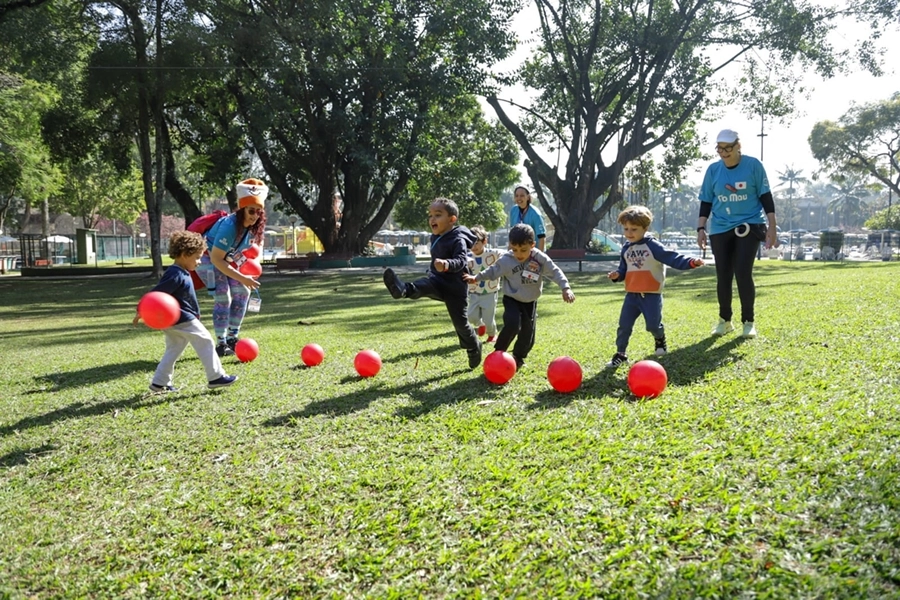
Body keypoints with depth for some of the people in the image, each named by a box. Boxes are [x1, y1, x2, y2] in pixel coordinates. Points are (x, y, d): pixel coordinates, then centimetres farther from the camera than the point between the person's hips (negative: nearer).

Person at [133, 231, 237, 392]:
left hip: (172, 321, 10)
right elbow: (156, 293, -23)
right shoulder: (176, 275, -20)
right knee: (205, 343, -2)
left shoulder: (181, 274, 12)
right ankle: (216, 377, 3)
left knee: (174, 350, 17)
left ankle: (159, 382, 20)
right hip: (183, 320, -10)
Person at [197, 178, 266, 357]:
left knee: (242, 292, 1)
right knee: (223, 298, -17)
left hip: (228, 261, 8)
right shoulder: (229, 226, -34)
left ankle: (232, 338, 10)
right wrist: (241, 278, -35)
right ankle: (221, 344, -10)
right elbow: (215, 258, -34)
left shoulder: (254, 226, -12)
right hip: (208, 260, -8)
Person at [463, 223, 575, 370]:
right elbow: (493, 271, 0)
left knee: (527, 334, 7)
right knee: (512, 325, -26)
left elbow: (555, 272, -12)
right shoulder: (506, 260, -17)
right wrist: (476, 278, 4)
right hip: (512, 299, -2)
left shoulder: (541, 259, -16)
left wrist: (565, 288, -22)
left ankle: (518, 358, 31)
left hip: (530, 302, 2)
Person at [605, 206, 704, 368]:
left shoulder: (653, 246, -10)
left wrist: (690, 262, -32)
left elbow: (672, 258, -17)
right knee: (624, 325, 1)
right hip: (632, 294, 5)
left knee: (653, 325, -2)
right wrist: (617, 275, -4)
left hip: (651, 294, -5)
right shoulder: (626, 248, 10)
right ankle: (621, 353, 11)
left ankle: (660, 340, 32)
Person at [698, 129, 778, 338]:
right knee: (723, 276, 3)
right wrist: (701, 228, 1)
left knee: (743, 273, -12)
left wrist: (771, 227, -6)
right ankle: (725, 320, 21)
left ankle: (748, 321, 5)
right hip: (720, 229, 3)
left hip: (749, 226, -3)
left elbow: (766, 197, -2)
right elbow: (706, 202, 8)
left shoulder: (753, 165, -4)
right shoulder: (713, 170, 3)